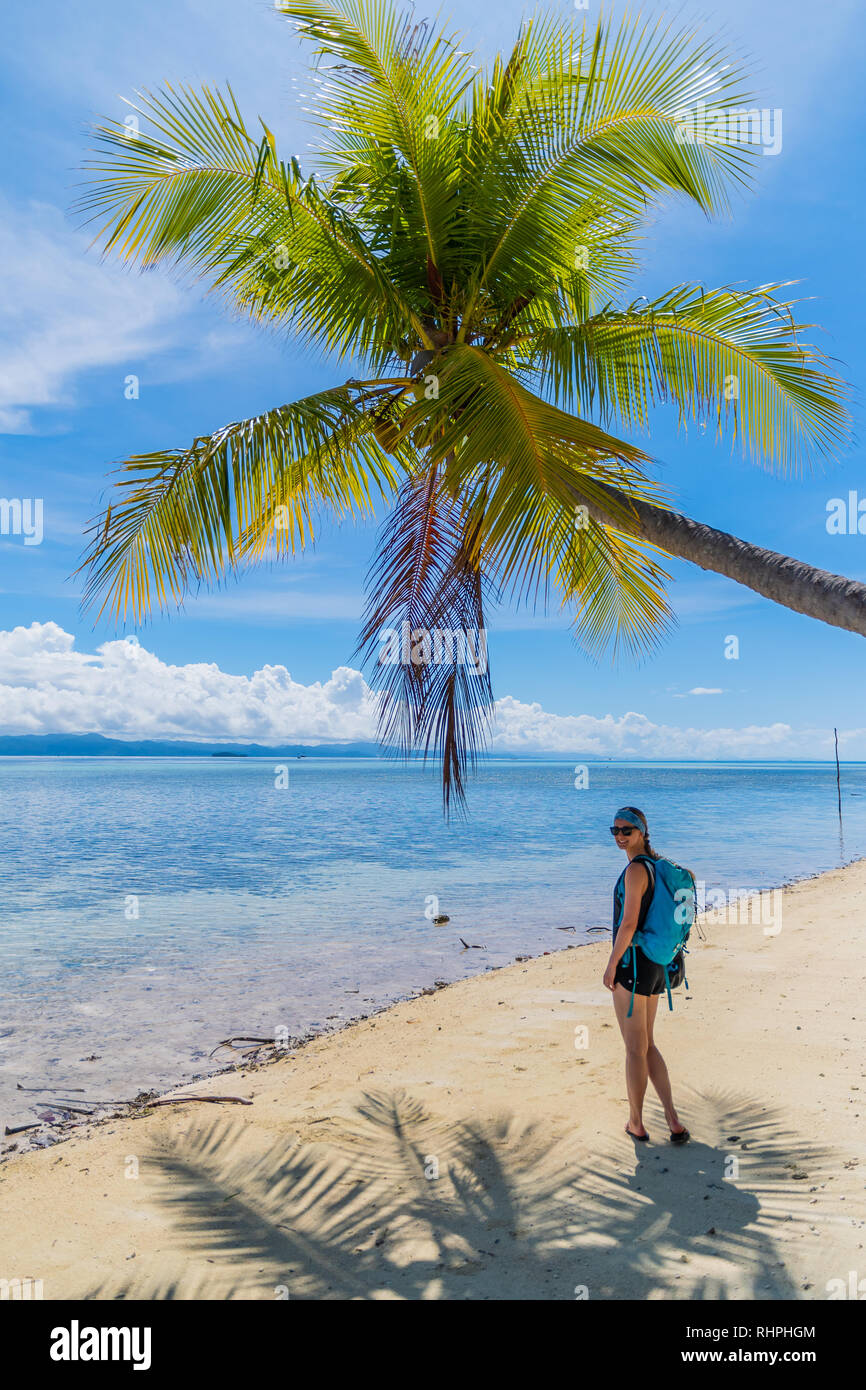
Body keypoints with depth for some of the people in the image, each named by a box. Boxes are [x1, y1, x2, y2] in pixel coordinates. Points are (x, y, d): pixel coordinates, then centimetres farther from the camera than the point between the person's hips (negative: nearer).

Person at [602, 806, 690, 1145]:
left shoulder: (635, 869, -18)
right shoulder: (657, 864, 10)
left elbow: (628, 923, -23)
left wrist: (611, 965, -14)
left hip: (634, 963, -9)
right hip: (655, 964, 9)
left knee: (635, 1048, 6)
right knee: (646, 1045, 18)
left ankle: (636, 1124, 21)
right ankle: (674, 1122, 17)